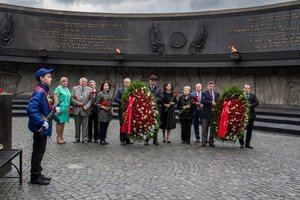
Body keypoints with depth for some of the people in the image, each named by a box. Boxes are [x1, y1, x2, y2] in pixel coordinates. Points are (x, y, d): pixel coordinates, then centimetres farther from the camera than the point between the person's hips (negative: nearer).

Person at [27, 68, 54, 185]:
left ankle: (37, 174, 28)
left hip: (42, 127, 10)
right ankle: (35, 177, 12)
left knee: (40, 151, 17)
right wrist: (42, 122, -27)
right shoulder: (39, 92, -20)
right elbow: (31, 109, -31)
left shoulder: (43, 91, 11)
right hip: (40, 128, -10)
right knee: (38, 151, 0)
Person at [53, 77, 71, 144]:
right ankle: (58, 137, 4)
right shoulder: (58, 88, -5)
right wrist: (58, 108, -17)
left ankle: (61, 137, 17)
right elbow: (55, 99, -11)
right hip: (60, 108, -7)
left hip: (66, 108, 7)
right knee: (59, 122, -2)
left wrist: (68, 107, 14)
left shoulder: (67, 89, 17)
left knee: (63, 122, 10)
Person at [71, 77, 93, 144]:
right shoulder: (75, 88, 7)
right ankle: (77, 138, 20)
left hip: (85, 110, -1)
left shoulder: (89, 89, 3)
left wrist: (87, 106, -14)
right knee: (77, 125, 10)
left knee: (85, 125, 1)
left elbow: (91, 99, -2)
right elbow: (71, 98, 2)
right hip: (76, 110, 1)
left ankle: (85, 139, 7)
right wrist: (77, 103, -13)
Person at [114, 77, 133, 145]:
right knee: (123, 126, 2)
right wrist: (123, 102, -16)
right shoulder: (120, 90, 6)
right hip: (122, 111, -1)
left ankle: (128, 139, 15)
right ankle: (122, 140, 9)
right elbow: (115, 99, -3)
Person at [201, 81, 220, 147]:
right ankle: (204, 141, 8)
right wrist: (212, 103, -20)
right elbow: (203, 100, -17)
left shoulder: (217, 94, 11)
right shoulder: (204, 93, -1)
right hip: (206, 113, -3)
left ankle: (211, 141, 17)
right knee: (205, 128, 1)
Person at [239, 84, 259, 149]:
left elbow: (257, 103, -1)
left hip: (251, 115, 3)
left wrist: (250, 105, -15)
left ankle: (247, 144, 16)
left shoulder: (252, 95, 8)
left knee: (249, 130, 8)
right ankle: (241, 143, 16)